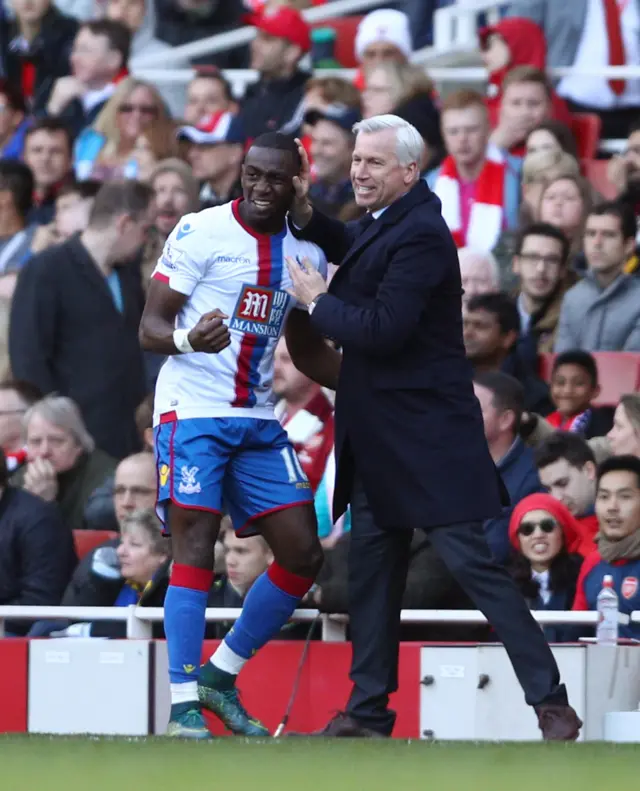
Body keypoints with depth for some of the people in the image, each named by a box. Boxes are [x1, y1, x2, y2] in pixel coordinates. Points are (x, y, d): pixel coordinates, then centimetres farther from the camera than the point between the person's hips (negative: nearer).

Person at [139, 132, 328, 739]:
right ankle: (183, 704, -12)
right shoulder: (202, 232, -8)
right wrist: (187, 340, -31)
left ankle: (221, 676, 15)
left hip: (259, 422, 6)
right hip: (193, 410, -6)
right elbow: (150, 326, -9)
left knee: (303, 553, 1)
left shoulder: (306, 255, 10)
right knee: (195, 547, -13)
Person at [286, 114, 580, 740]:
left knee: (472, 564, -10)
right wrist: (306, 215, 17)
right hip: (379, 442, 10)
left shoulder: (420, 234, -20)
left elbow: (383, 329, -26)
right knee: (371, 570, 11)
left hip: (426, 436, -10)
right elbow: (355, 254, 34)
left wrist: (318, 302, -11)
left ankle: (551, 703, -7)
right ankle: (369, 709, 18)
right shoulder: (387, 222, 11)